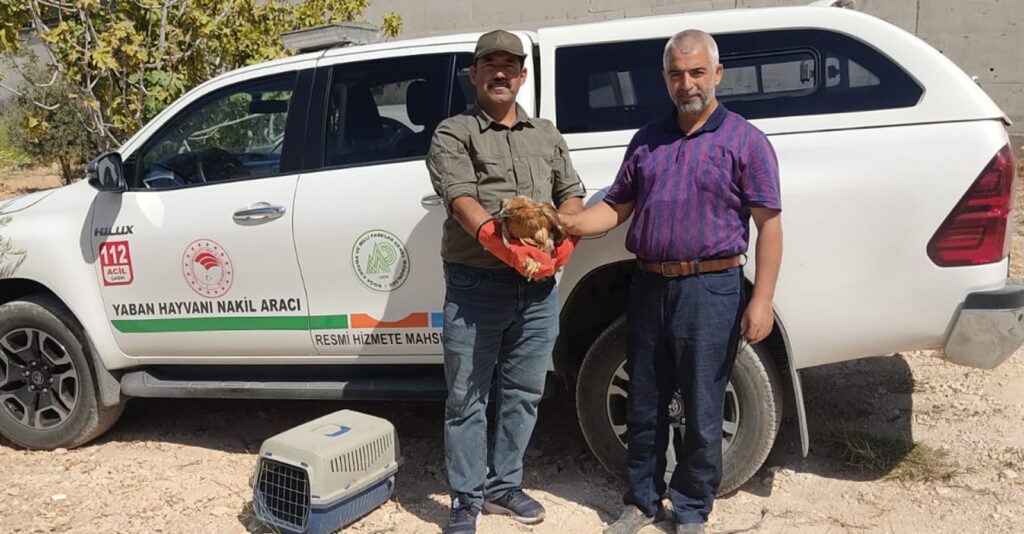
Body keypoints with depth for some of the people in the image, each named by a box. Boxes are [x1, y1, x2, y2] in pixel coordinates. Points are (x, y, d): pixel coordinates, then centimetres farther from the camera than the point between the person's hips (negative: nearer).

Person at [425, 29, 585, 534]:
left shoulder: (546, 134, 17)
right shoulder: (453, 133, 1)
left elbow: (571, 194, 17)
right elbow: (460, 200, -14)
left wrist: (562, 241, -5)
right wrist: (503, 244, -30)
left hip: (539, 287, 5)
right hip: (474, 287, -4)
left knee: (522, 393, 13)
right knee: (466, 398, 3)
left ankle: (504, 486, 29)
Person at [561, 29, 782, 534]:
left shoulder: (744, 141, -1)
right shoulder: (648, 139, 12)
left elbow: (769, 225, -5)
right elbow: (617, 206, 13)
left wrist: (761, 300, -13)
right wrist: (571, 223, -6)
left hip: (709, 290, -4)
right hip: (648, 287, 4)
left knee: (701, 413, 6)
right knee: (644, 407, 14)